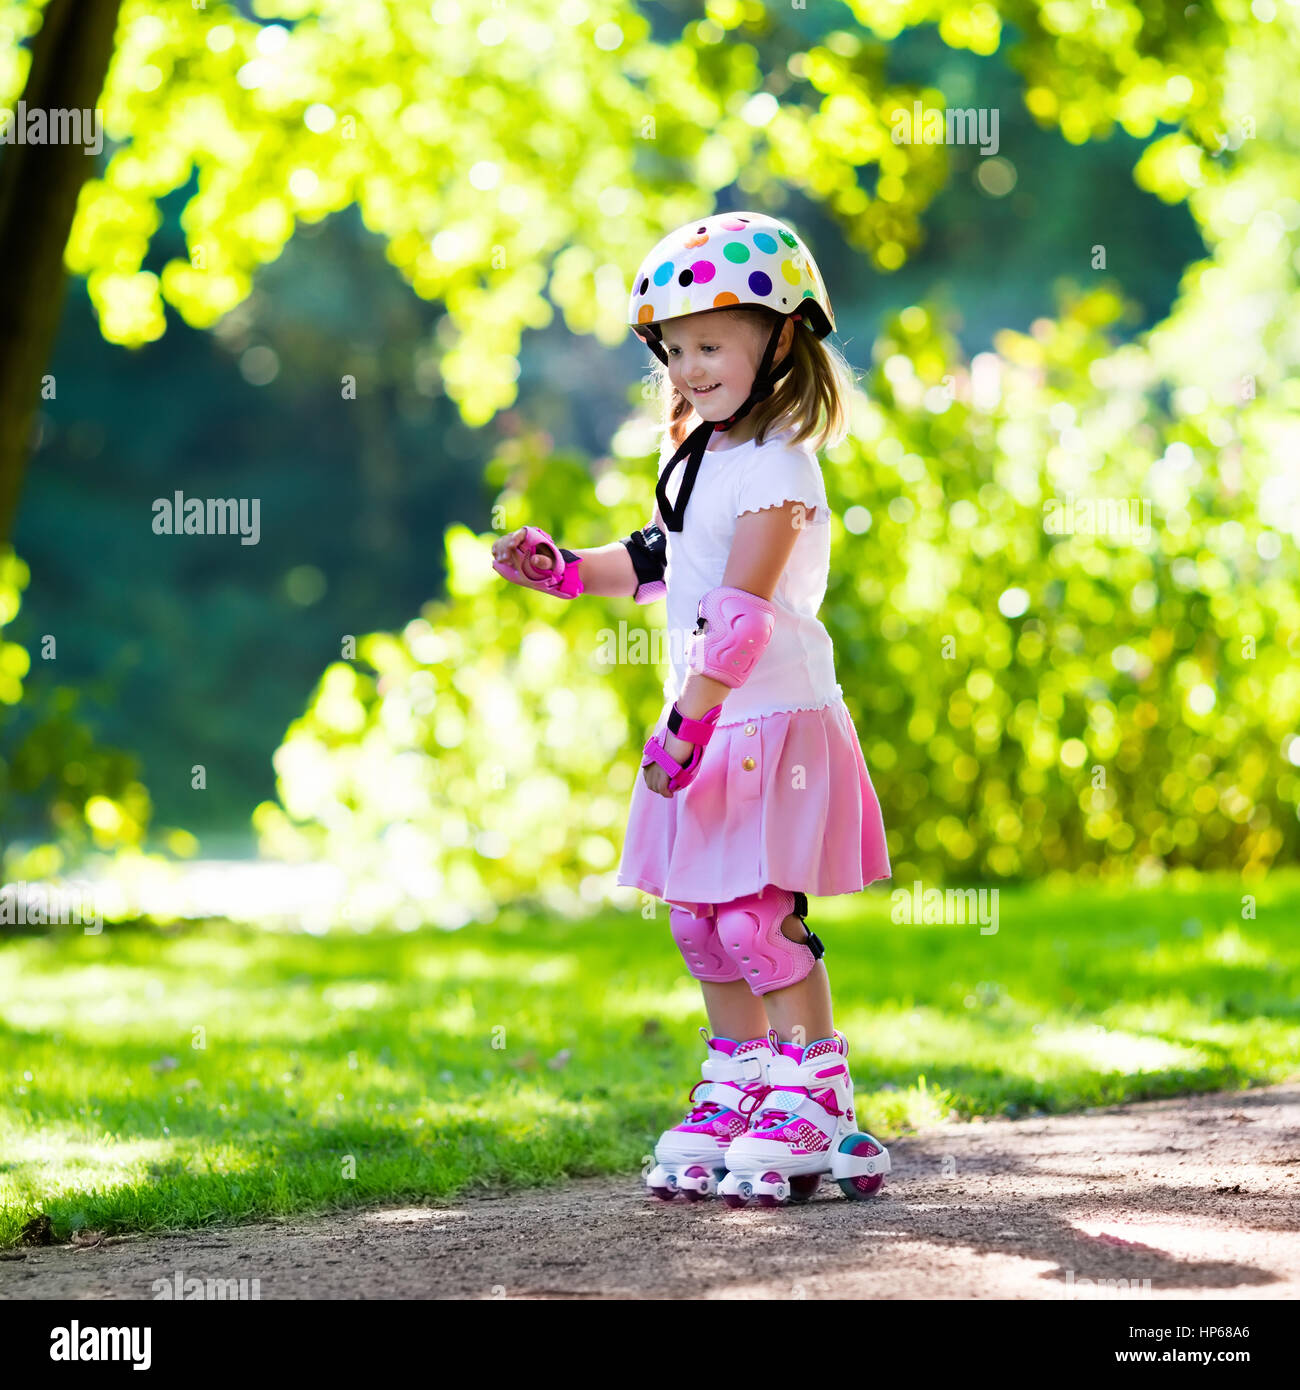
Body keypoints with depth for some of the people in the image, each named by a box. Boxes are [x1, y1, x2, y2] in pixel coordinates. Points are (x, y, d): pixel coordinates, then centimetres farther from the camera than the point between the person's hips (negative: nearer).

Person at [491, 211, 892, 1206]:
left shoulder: (774, 469, -16)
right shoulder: (700, 459, 14)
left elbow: (741, 611, -22)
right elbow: (652, 565, 26)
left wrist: (689, 716, -24)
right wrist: (560, 569, 13)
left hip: (772, 722, -9)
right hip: (713, 723, 9)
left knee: (758, 914, -11)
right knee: (699, 918, 12)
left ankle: (817, 1106, -4)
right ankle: (737, 1090, 22)